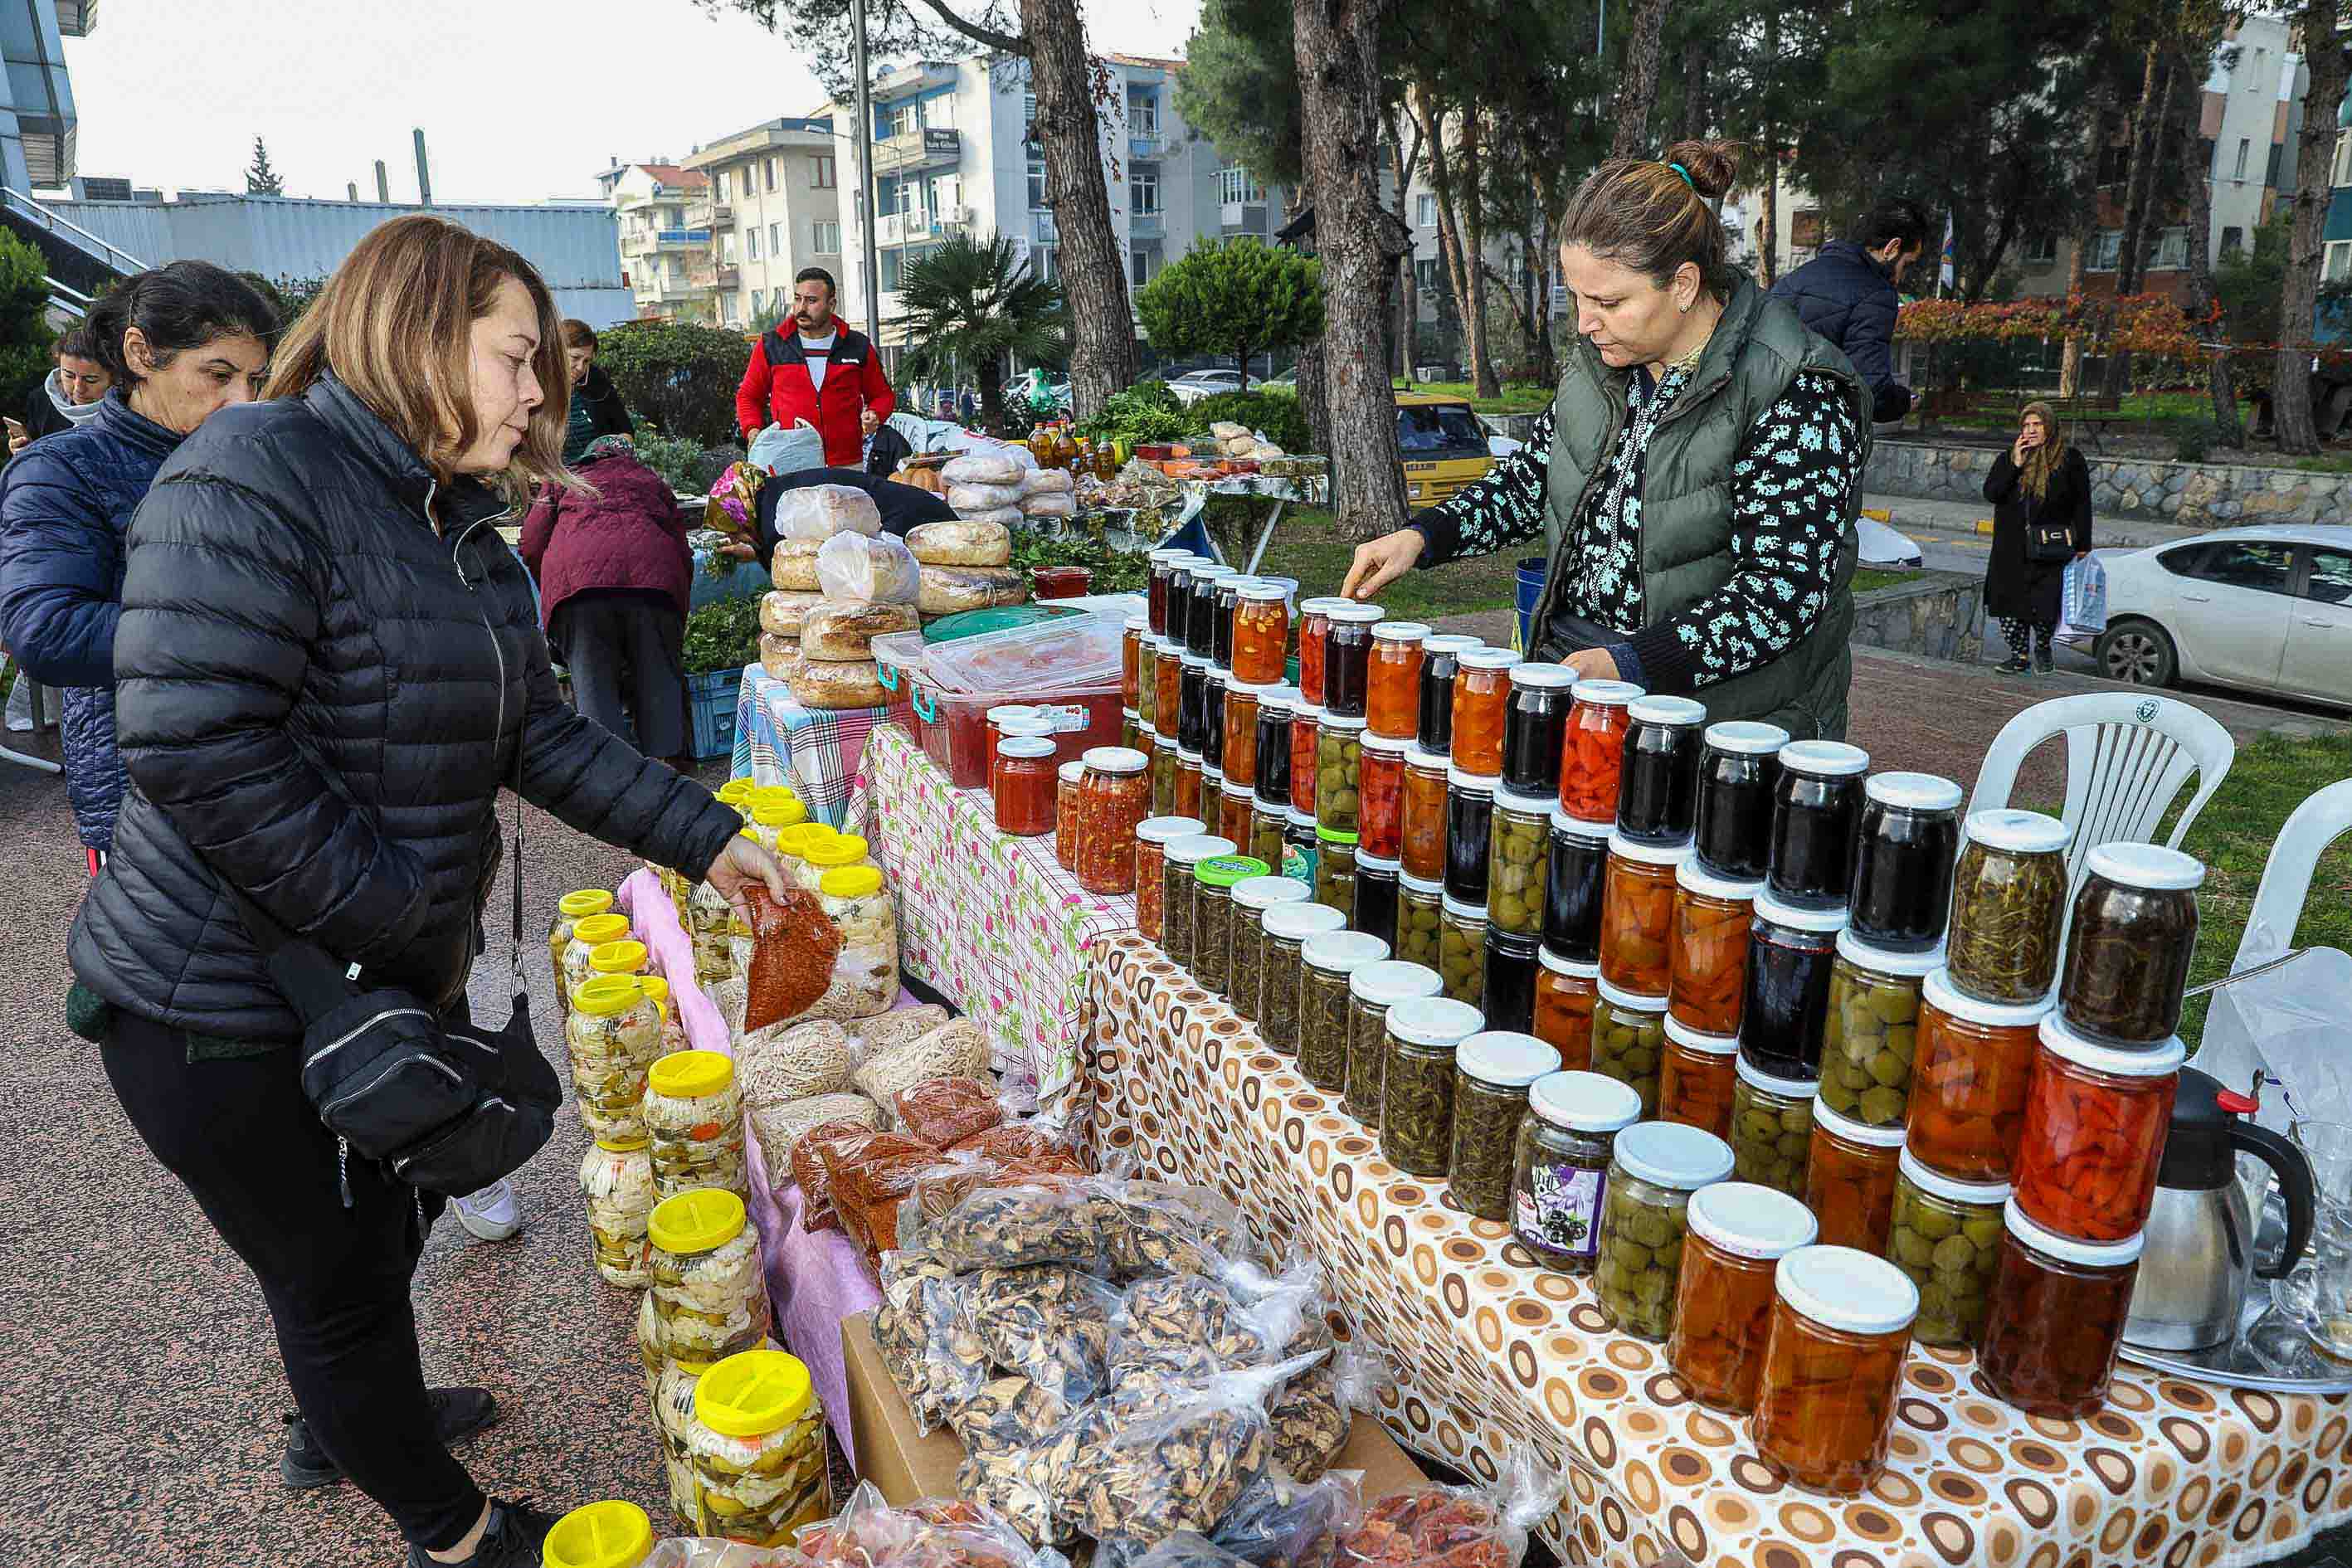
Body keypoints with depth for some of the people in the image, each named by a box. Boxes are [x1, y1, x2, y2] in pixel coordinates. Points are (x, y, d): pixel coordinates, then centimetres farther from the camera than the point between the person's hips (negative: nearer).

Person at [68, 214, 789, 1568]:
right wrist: (407, 919, -24)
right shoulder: (255, 478, -23)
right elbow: (196, 748, -31)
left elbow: (537, 734, 6)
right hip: (231, 1012, -9)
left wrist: (705, 837, 0)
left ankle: (341, 1425, 57)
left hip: (395, 979, 9)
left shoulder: (464, 528, 5)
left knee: (394, 1217, 28)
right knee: (341, 1275, 12)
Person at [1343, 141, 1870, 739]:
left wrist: (1629, 663, -28)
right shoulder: (1601, 359, 8)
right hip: (1575, 668, 7)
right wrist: (1423, 535, 4)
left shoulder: (1798, 396, -14)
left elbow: (1783, 590, -19)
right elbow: (1532, 477, 20)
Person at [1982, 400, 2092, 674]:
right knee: (2010, 603, 0)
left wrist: (2083, 545, 0)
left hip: (2050, 551, -2)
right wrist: (2015, 466, -13)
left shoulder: (2069, 459, 2)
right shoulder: (2007, 458, 9)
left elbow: (2082, 504, 4)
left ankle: (2042, 647, 21)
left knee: (2044, 607, -5)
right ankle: (2020, 655, 12)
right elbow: (1990, 493, -2)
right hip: (2012, 551, 3)